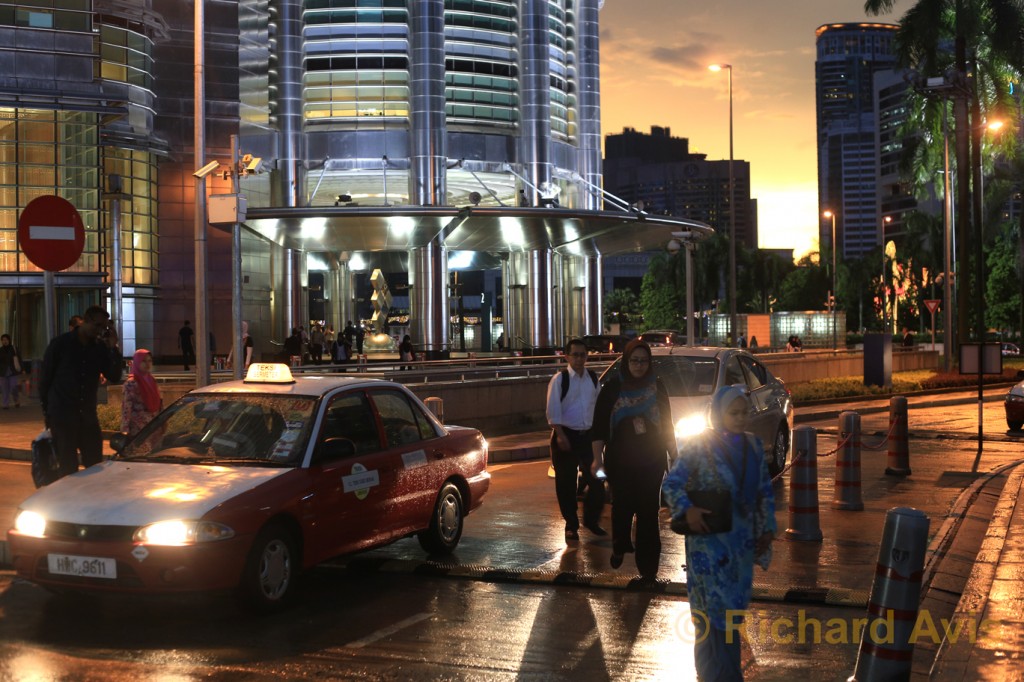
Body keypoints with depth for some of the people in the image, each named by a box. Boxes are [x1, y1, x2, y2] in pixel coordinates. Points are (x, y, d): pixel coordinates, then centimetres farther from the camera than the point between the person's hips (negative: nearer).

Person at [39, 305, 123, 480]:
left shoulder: (100, 347, 4)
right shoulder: (60, 344, -4)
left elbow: (115, 378, -3)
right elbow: (45, 378, 2)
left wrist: (113, 348, -11)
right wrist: (46, 410, 4)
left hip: (88, 417, 4)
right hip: (62, 417, -4)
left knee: (95, 467, 4)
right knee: (68, 468, -2)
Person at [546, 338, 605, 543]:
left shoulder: (593, 378, 6)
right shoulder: (559, 379, -8)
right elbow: (553, 410, -12)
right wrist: (561, 435, -18)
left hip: (588, 435, 4)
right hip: (566, 435, -4)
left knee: (597, 480, 4)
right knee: (566, 483, 3)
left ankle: (591, 519, 24)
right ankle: (571, 525, 16)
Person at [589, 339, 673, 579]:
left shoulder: (657, 387, 5)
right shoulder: (612, 388, -1)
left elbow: (667, 422, 11)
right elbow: (599, 426, 0)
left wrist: (674, 455, 8)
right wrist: (598, 458, -7)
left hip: (652, 461, 1)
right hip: (620, 461, -1)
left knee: (648, 511, -3)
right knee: (623, 506, 4)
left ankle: (648, 566, 2)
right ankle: (620, 547, 31)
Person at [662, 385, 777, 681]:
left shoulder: (753, 445, 6)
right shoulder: (699, 446, -10)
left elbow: (765, 492, 13)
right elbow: (671, 484, -10)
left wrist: (767, 528, 8)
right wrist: (687, 509, -26)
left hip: (742, 538, 6)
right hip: (709, 538, -6)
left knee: (735, 606, 13)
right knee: (719, 606, -9)